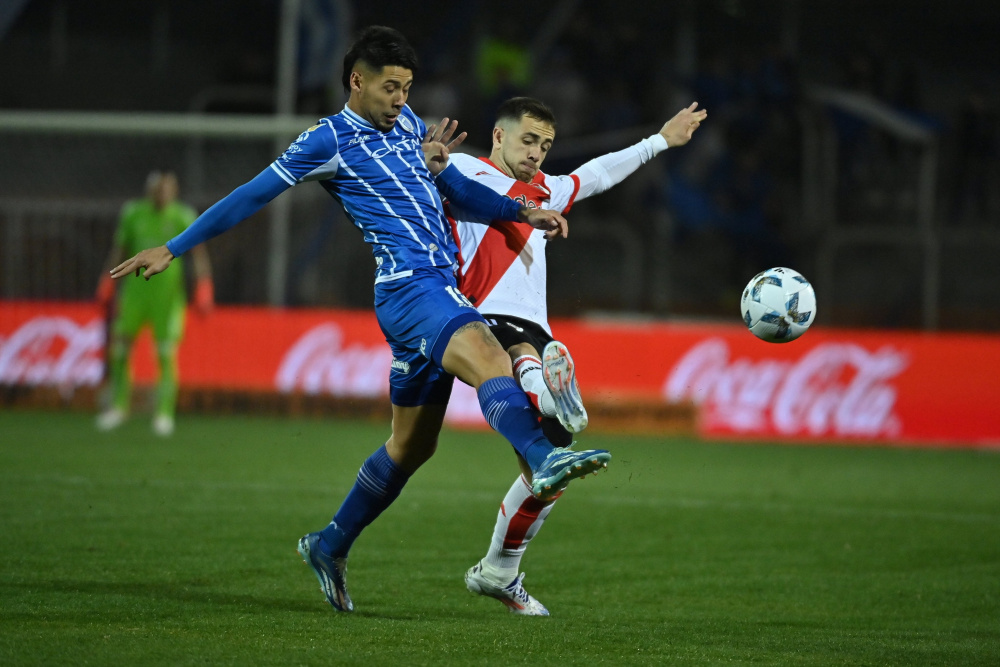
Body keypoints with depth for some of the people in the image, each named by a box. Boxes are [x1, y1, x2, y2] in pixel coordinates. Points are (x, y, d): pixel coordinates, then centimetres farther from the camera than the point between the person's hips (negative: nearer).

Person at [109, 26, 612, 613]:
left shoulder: (406, 124, 21)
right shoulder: (330, 140, 1)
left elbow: (458, 190, 31)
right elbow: (253, 196, 4)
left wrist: (522, 212, 17)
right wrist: (173, 249, 7)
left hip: (443, 289, 8)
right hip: (407, 290, -8)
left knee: (413, 444, 14)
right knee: (489, 355, -34)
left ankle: (331, 547, 27)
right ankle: (544, 460, -59)